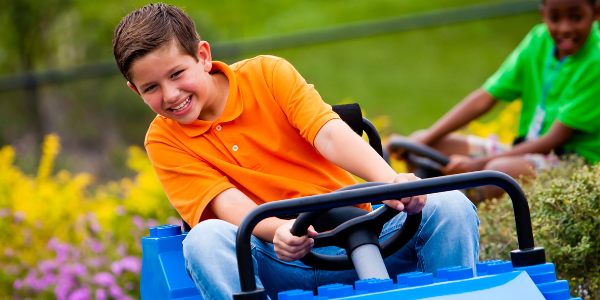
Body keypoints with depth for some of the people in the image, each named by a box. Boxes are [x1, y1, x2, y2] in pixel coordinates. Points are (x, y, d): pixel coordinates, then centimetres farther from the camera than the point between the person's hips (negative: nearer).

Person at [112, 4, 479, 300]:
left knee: (450, 206, -21)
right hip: (277, 260, -1)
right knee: (205, 239, -33)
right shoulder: (163, 141, 2)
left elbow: (329, 133, -12)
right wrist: (278, 230, -36)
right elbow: (228, 202, -13)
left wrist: (389, 180, -32)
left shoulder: (267, 73, 2)